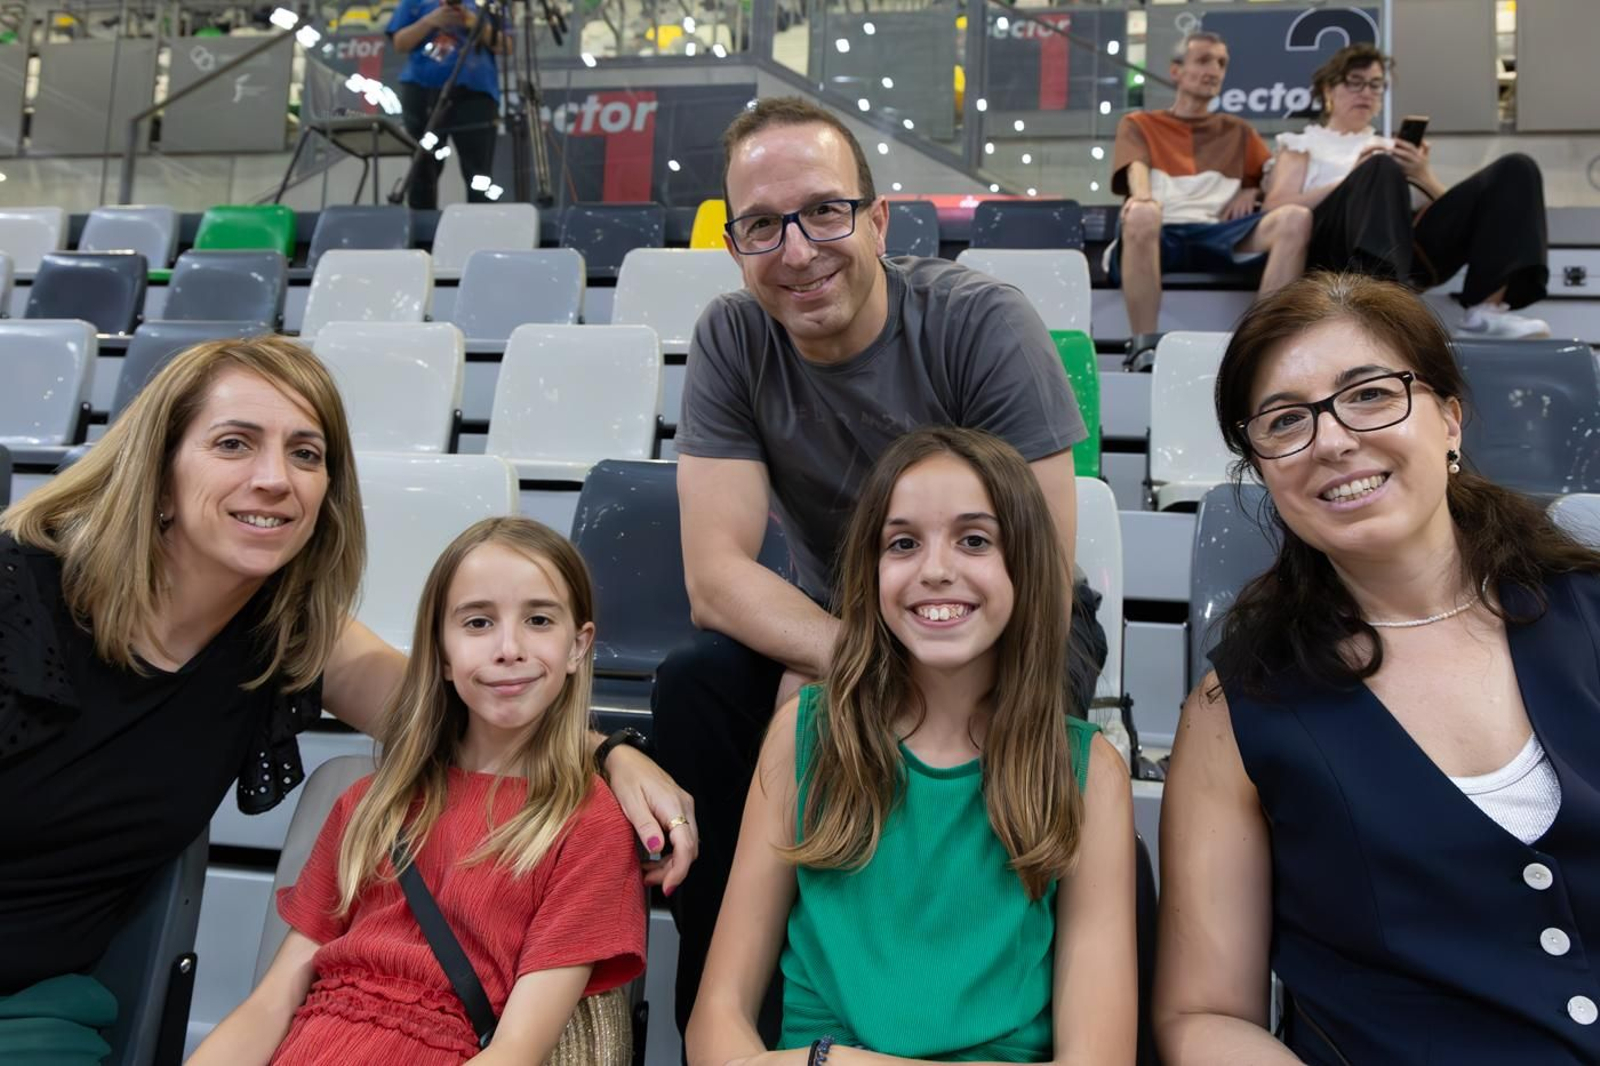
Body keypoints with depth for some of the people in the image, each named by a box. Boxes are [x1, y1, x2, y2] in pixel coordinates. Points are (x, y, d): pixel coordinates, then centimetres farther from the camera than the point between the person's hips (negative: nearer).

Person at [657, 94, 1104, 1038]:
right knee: (695, 688, -24)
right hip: (824, 623, 3)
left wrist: (837, 675, -26)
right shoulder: (732, 342, -11)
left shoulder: (982, 323, -20)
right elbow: (716, 576, -18)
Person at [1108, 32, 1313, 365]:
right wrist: (1144, 197, -25)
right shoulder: (1138, 124, 21)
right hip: (1161, 233, -3)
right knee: (1142, 214, -39)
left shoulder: (1237, 131, 31)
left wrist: (1252, 190, 4)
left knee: (1296, 216, -24)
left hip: (1220, 235, 3)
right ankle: (1144, 346, -36)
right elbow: (1136, 170, -1)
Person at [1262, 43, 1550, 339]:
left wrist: (1423, 177, 3)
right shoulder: (1302, 145, 24)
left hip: (1411, 250, 5)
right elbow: (1277, 210, 3)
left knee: (1516, 168, -10)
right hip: (1337, 254, -5)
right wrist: (1356, 178, -6)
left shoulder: (1394, 146, 35)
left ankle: (1486, 310, -30)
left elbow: (1450, 209, 24)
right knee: (1383, 168, -34)